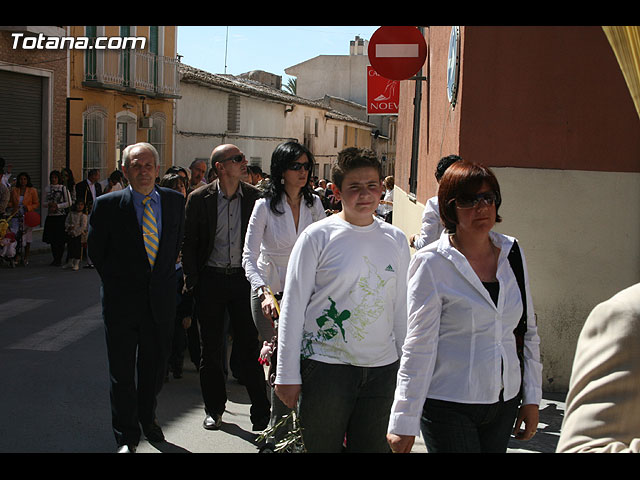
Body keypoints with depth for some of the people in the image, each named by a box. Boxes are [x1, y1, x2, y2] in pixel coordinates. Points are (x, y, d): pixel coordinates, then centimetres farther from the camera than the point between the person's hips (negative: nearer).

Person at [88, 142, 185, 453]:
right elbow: (96, 250, 3)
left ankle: (147, 417, 39)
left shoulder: (175, 201, 2)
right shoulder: (107, 205, -7)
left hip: (161, 296, 3)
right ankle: (126, 437, 17)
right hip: (122, 298, -3)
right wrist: (117, 281, 4)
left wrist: (164, 275, 9)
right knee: (122, 369, 3)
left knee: (155, 364, 16)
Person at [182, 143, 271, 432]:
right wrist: (193, 280, -2)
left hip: (243, 278, 0)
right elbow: (189, 243, 2)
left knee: (249, 346, 2)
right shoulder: (199, 199, -3)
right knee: (211, 347, 10)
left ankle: (261, 412, 11)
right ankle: (214, 408, 26)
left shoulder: (254, 196, -1)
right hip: (210, 278, 0)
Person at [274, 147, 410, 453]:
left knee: (373, 446, 11)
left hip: (382, 369, 4)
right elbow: (293, 307, -4)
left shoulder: (396, 239, 6)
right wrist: (288, 374, -6)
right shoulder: (318, 236, -6)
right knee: (322, 447, 7)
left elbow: (400, 307, 14)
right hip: (325, 366, -3)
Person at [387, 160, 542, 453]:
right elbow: (419, 346, -11)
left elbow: (528, 331, 11)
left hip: (504, 402, 5)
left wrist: (532, 397, 10)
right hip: (449, 405, -5)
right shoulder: (431, 263, -10)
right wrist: (404, 422, -11)